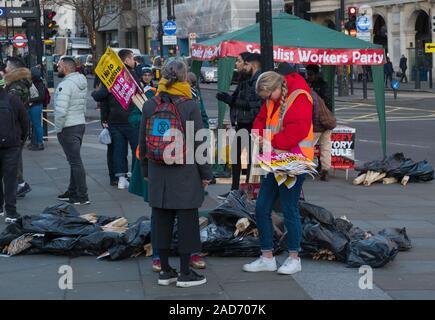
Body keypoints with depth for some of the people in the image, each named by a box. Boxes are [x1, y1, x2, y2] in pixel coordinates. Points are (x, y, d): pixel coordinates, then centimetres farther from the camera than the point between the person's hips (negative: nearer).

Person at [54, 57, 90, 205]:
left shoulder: (65, 85, -18)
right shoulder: (82, 83, 12)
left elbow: (61, 111, -24)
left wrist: (58, 129, -13)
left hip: (68, 128, -9)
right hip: (81, 124, 9)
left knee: (75, 161, -7)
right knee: (75, 160, 17)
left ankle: (82, 196, -5)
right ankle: (73, 192, 26)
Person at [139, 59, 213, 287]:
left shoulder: (149, 106, 0)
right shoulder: (190, 107, -11)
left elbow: (143, 142, 7)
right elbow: (199, 143, -8)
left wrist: (147, 170, 19)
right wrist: (206, 173, 2)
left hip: (158, 174, 4)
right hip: (185, 174, -4)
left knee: (161, 221, 10)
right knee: (186, 222, 4)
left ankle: (165, 271, 17)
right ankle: (185, 273, 9)